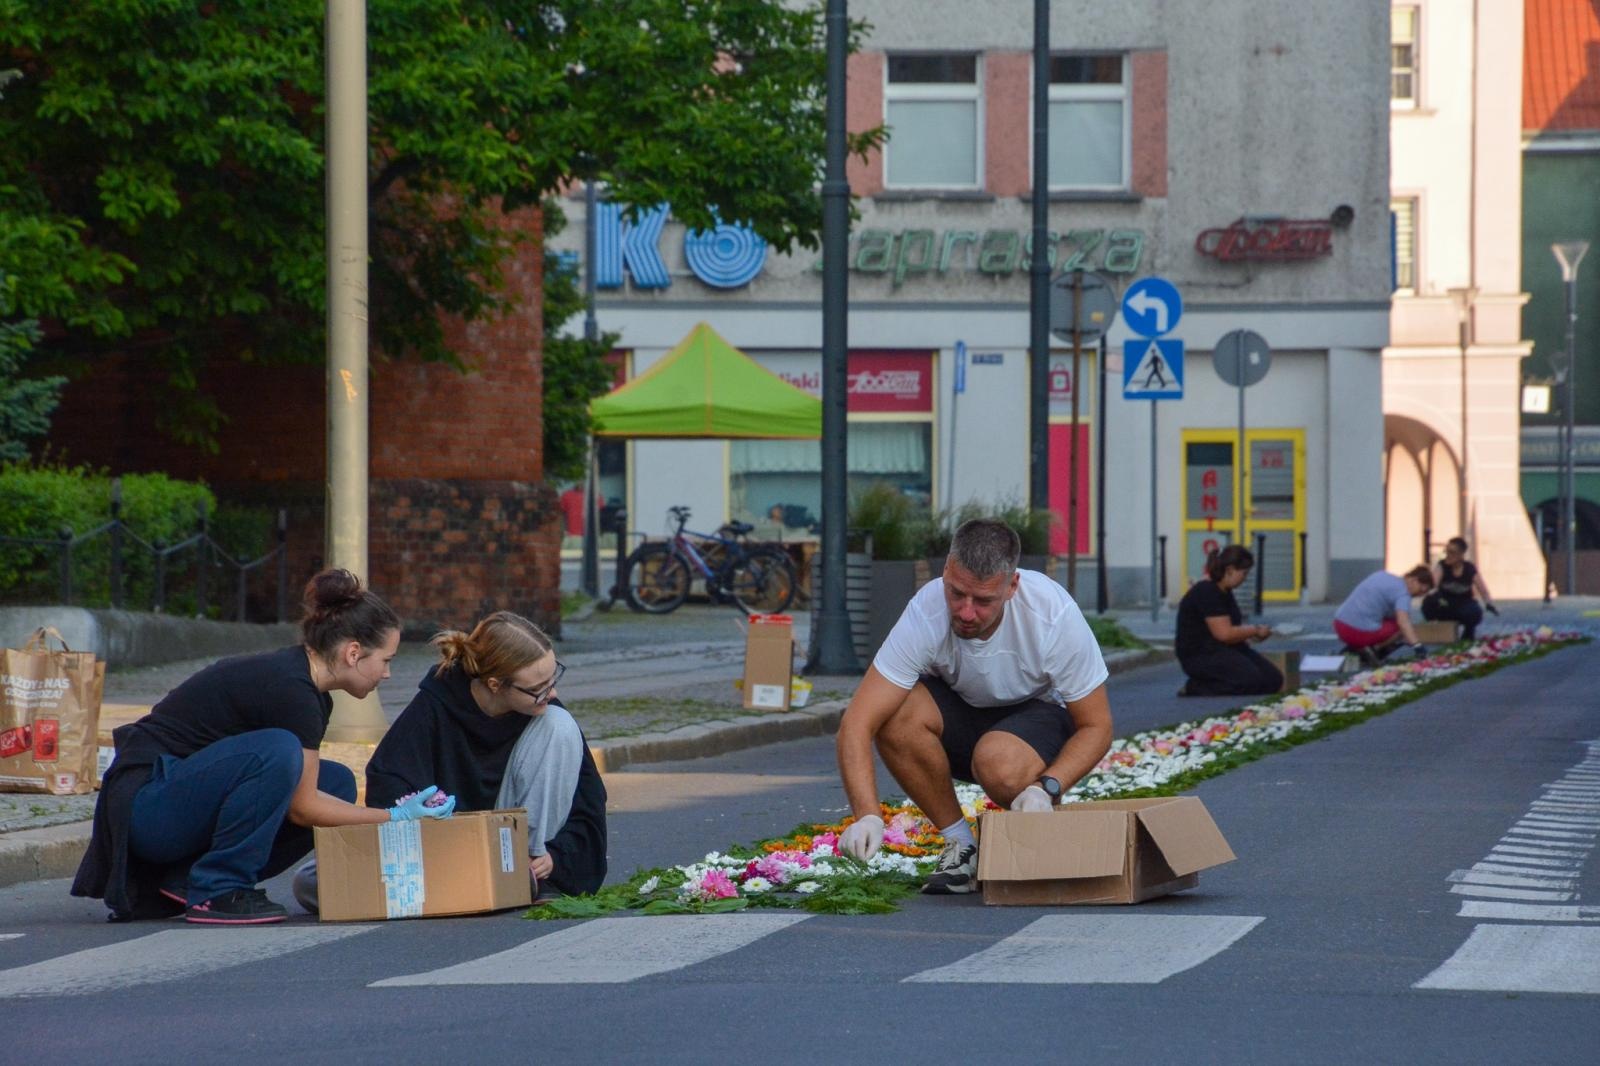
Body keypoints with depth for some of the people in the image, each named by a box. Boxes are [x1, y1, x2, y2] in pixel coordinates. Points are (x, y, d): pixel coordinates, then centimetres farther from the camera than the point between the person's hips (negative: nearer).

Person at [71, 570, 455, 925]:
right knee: (276, 751, -31)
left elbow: (303, 794, 19)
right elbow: (302, 806, -15)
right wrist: (395, 817, -10)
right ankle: (217, 891, -17)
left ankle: (184, 879, 2)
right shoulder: (289, 688, -19)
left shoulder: (312, 691, 11)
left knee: (337, 782, 3)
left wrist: (403, 810, 11)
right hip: (146, 803, -10)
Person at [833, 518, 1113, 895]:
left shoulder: (1055, 615, -29)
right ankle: (962, 846, -11)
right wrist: (867, 816, -45)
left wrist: (1046, 788, -35)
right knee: (896, 714, -31)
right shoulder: (926, 613, -28)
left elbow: (1096, 726, -18)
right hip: (960, 709, 2)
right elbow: (857, 723, -31)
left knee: (998, 762, -37)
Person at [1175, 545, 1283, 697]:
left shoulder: (1224, 591, 12)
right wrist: (1255, 630, -10)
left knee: (1273, 679, -4)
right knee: (1250, 678, -31)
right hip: (1200, 654, -10)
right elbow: (1224, 634, -23)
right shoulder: (1206, 592, -19)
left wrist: (1251, 633, 4)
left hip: (1224, 650, 10)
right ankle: (1196, 688, -13)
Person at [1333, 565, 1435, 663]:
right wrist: (1416, 646, -34)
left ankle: (1355, 647, 9)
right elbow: (1403, 622, -26)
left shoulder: (1383, 575, 17)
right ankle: (1372, 649, -10)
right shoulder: (1402, 592, -9)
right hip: (1360, 631, -8)